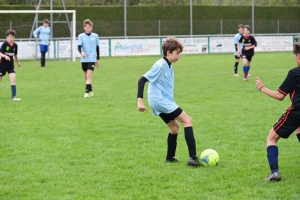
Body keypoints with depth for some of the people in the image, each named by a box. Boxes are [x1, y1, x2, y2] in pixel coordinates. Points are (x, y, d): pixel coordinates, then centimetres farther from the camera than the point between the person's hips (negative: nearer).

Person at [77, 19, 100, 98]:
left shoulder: (95, 36, 2)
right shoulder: (81, 36, -1)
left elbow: (97, 48, 11)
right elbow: (79, 47, -10)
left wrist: (98, 59, 13)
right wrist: (81, 52, -33)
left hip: (92, 59, -2)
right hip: (84, 59, 2)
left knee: (89, 76, -16)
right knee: (86, 76, 13)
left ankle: (87, 92, -20)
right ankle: (90, 90, 31)